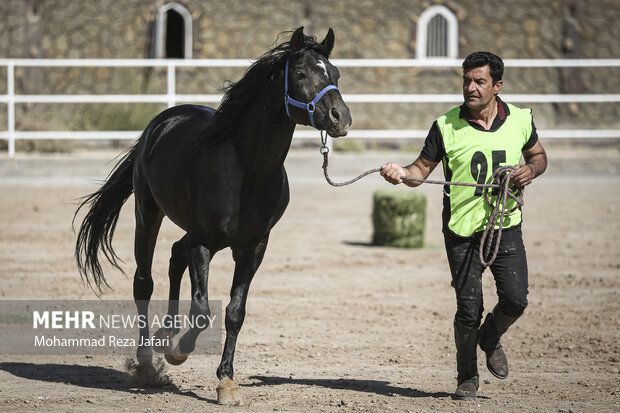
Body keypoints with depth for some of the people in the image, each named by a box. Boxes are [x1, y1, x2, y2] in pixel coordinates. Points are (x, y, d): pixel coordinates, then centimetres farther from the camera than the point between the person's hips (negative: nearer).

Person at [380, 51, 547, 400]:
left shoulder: (520, 120, 1)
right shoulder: (447, 126, -5)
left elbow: (538, 155, 17)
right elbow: (422, 170, 0)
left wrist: (531, 169, -5)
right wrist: (400, 172, -22)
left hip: (506, 225, 2)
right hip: (462, 228, -1)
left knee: (515, 299, -9)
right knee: (469, 308, -3)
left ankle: (491, 340, 25)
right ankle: (467, 378, 18)